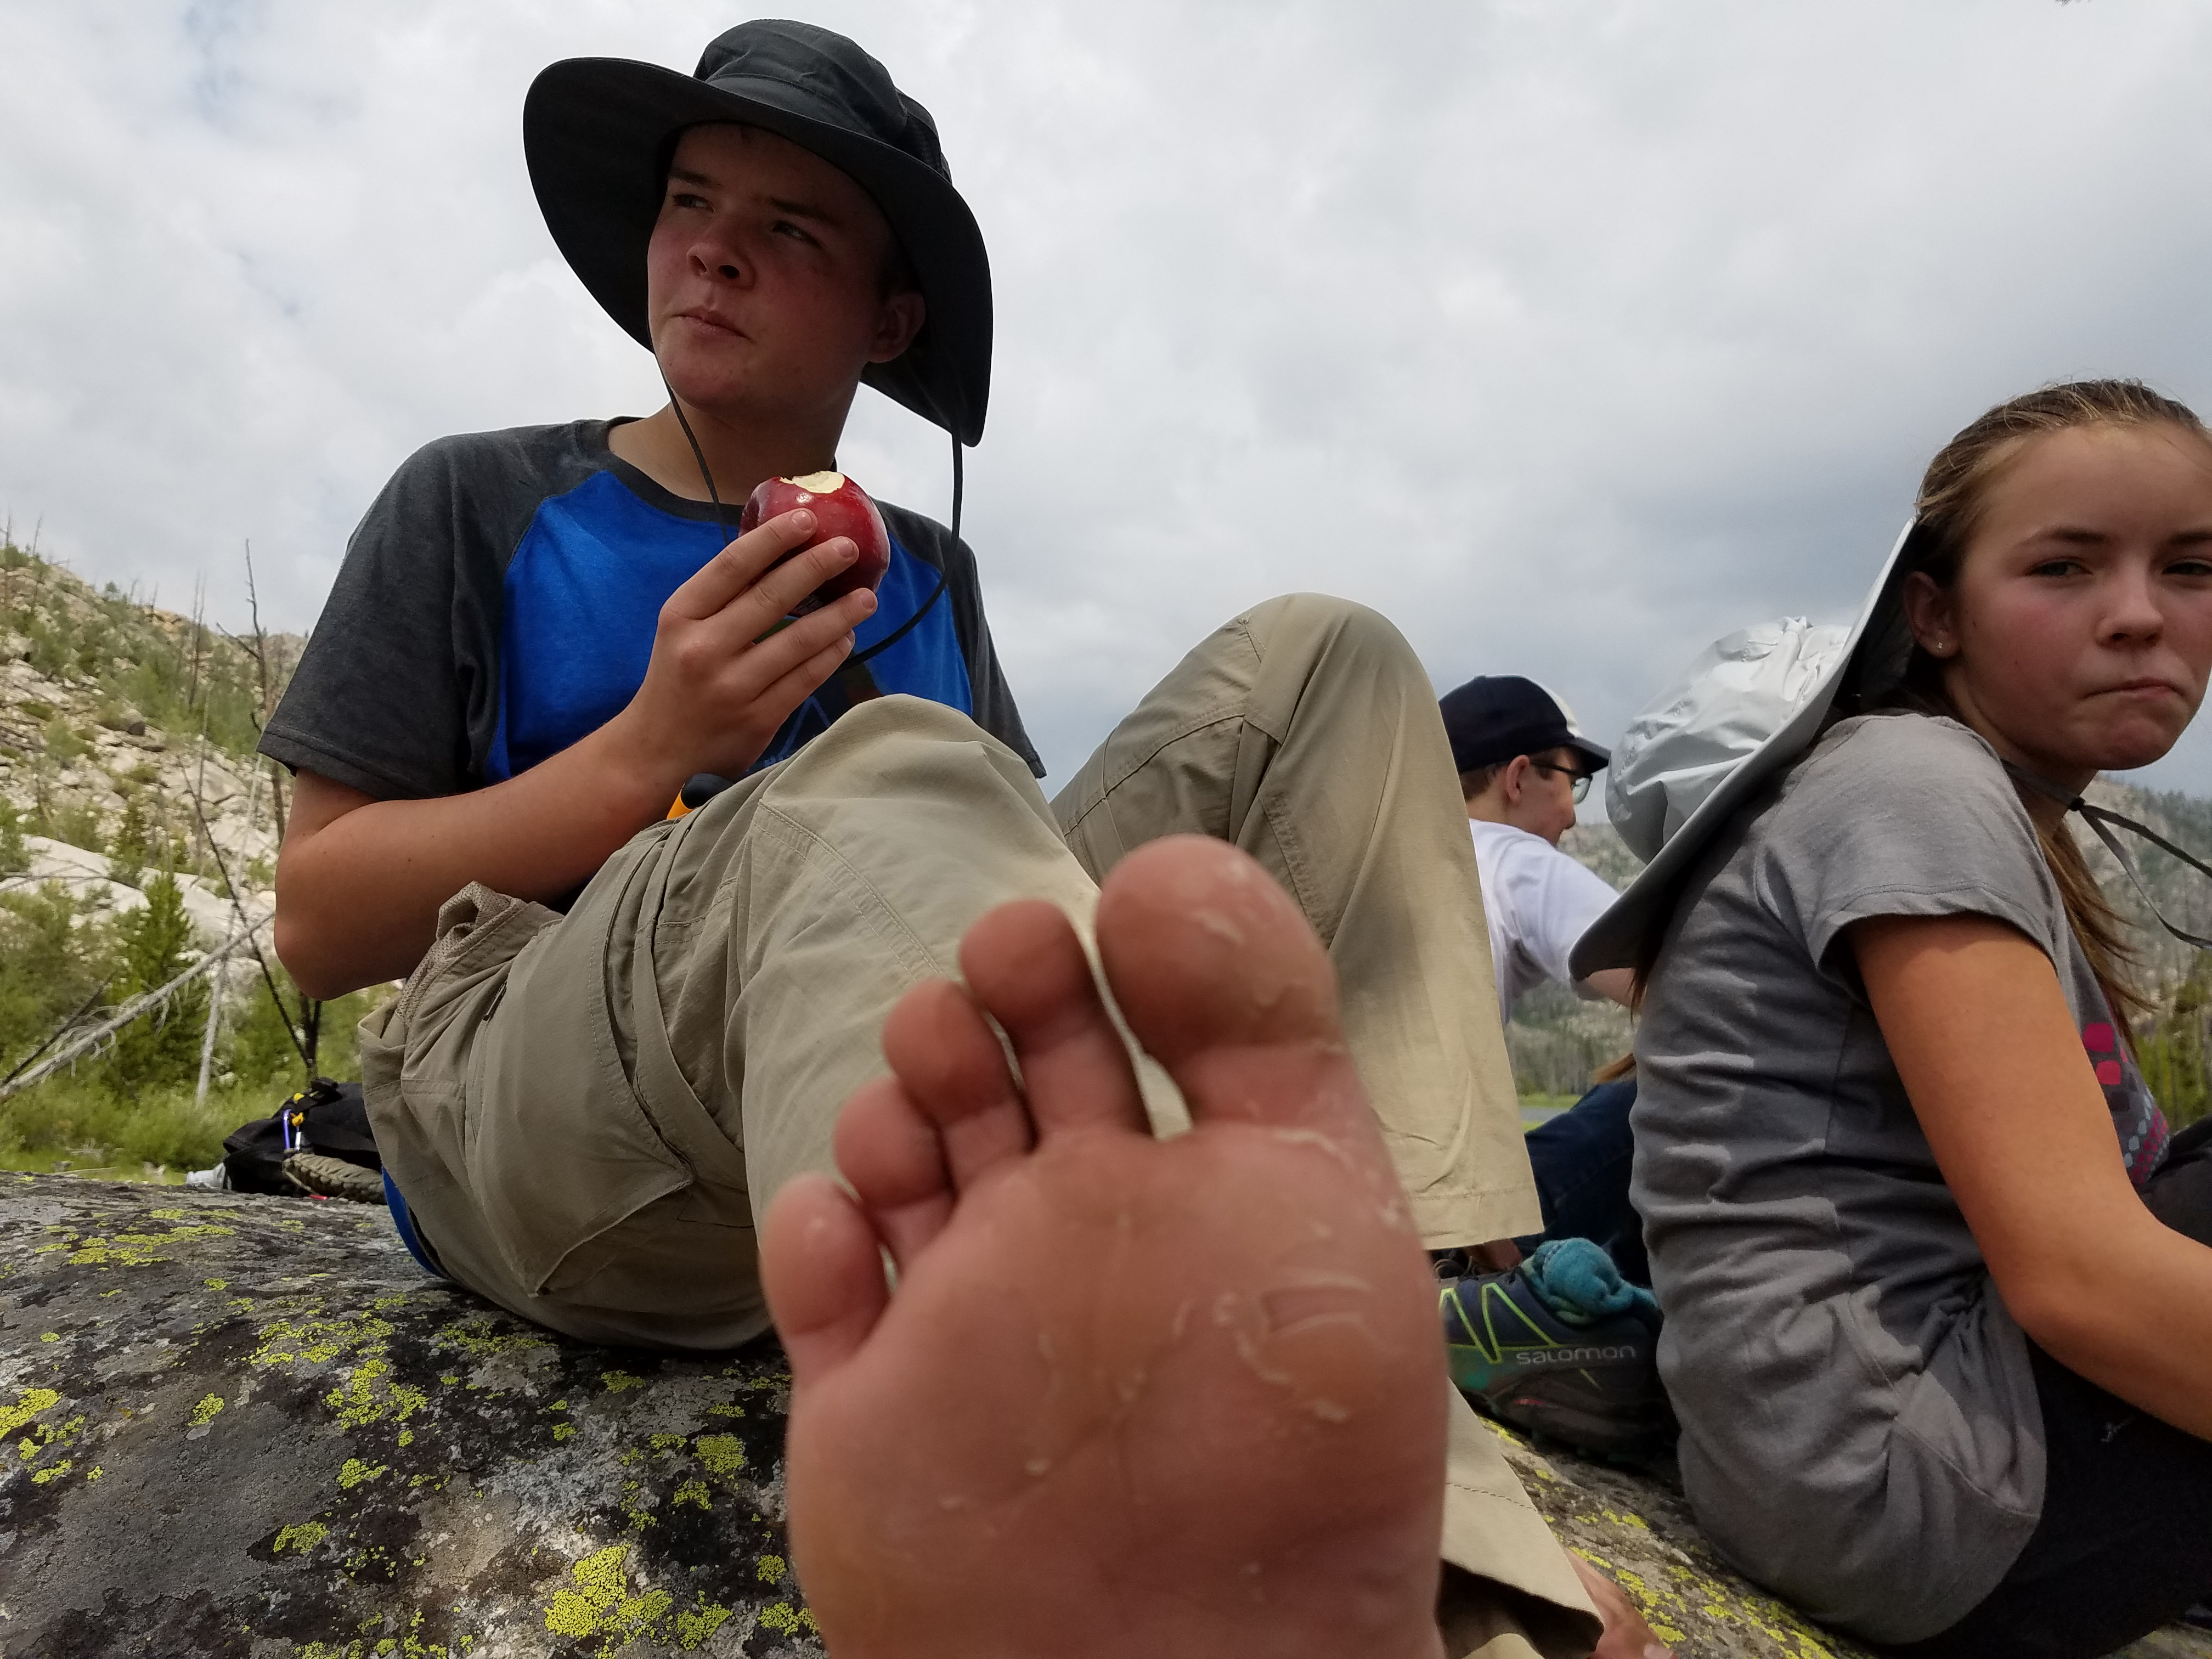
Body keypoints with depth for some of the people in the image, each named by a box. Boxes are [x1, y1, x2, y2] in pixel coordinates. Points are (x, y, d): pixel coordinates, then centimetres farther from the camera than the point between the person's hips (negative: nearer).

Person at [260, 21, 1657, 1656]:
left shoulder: (933, 577, 19)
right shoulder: (478, 507, 10)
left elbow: (996, 871, 13)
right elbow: (315, 925, 3)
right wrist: (654, 748, -11)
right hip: (547, 1133, -3)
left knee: (1319, 664, -7)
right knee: (893, 791, -36)